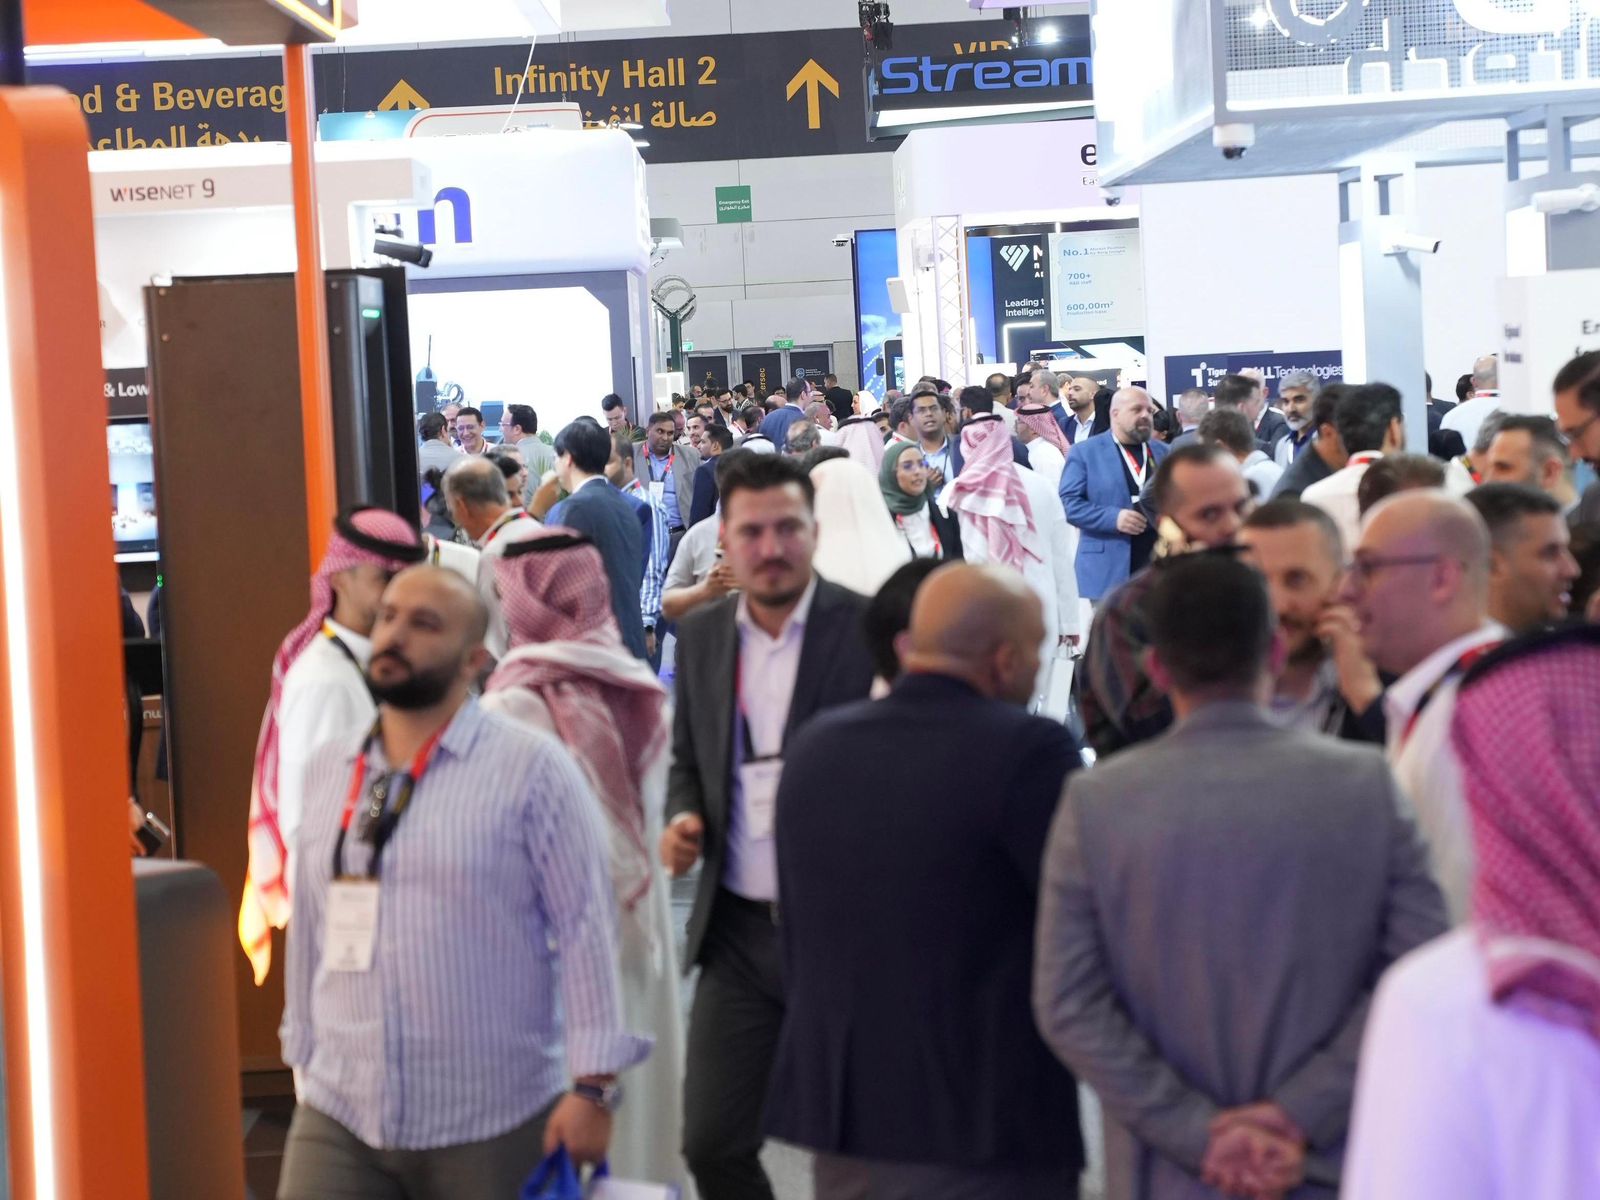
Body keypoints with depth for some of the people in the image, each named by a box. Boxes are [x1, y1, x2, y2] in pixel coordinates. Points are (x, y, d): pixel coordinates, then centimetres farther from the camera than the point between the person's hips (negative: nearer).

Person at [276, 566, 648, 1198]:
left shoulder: (531, 767, -7)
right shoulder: (328, 768, 9)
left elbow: (587, 927, -9)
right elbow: (309, 931, 15)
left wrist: (592, 1084, -13)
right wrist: (306, 1061, 16)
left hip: (493, 1123, -4)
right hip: (339, 1116, 4)